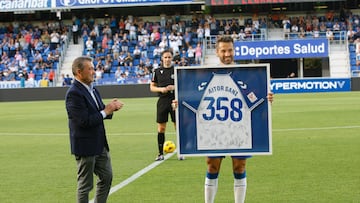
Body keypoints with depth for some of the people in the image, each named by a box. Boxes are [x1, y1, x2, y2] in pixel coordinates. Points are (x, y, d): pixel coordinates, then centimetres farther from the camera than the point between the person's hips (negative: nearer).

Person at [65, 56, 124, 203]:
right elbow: (84, 121, -25)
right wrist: (106, 111, -17)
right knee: (85, 184, 3)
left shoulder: (92, 89, 9)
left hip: (100, 144, 9)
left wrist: (110, 107, -7)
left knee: (107, 177, 16)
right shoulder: (74, 93, -20)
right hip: (85, 147, -9)